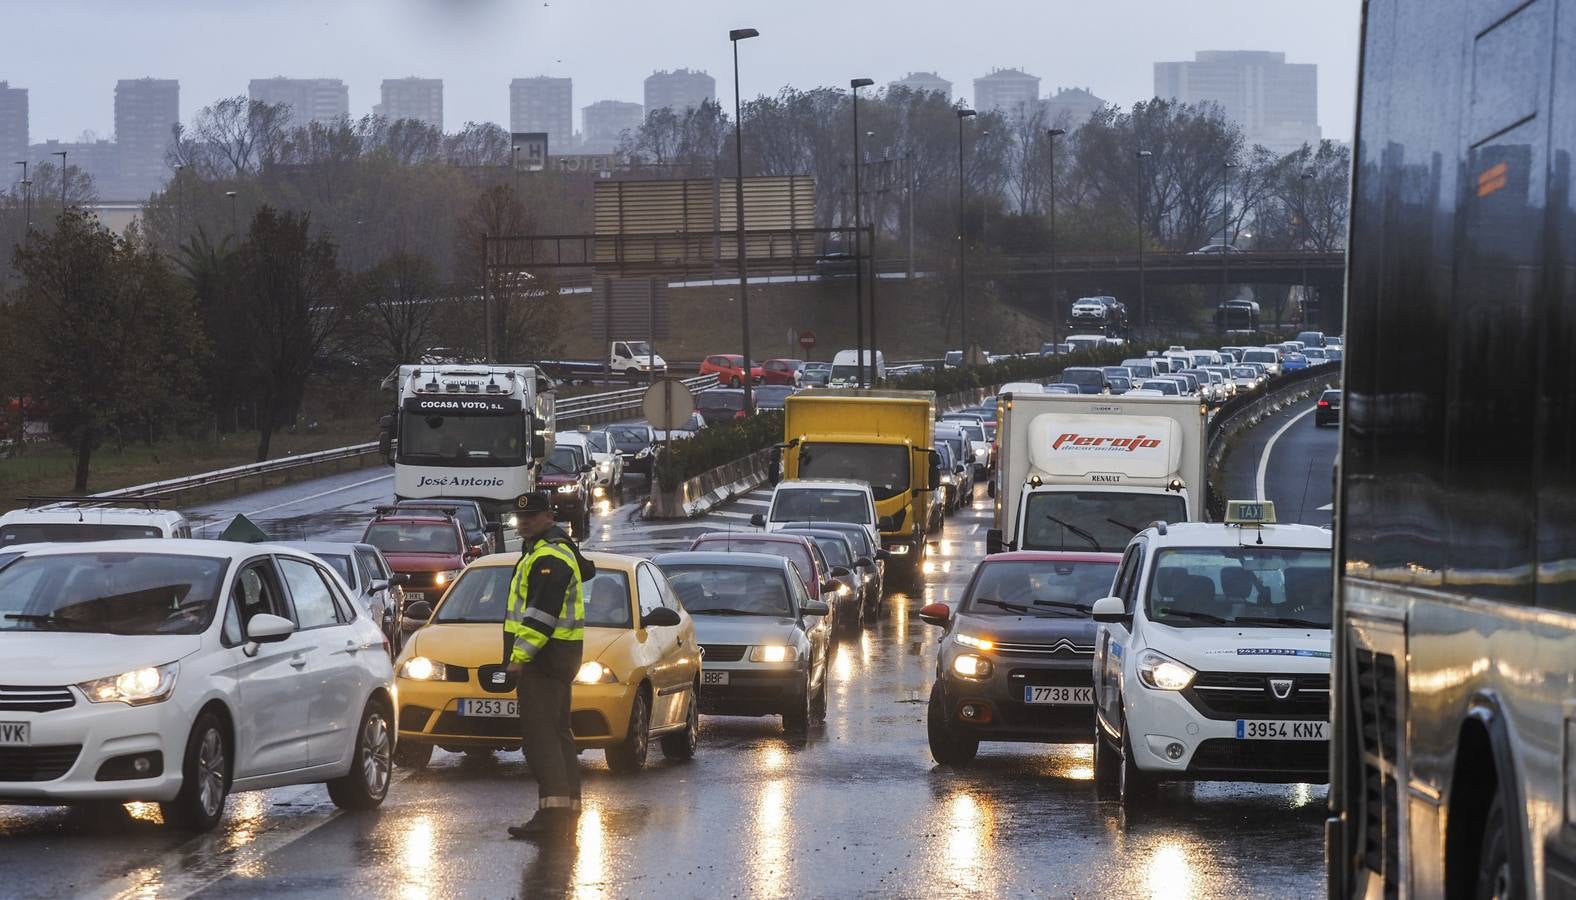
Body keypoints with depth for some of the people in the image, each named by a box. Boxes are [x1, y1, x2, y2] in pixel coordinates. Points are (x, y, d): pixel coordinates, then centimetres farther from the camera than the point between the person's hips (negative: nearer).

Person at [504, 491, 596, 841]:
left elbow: (542, 613, -24)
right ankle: (568, 811, 16)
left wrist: (521, 654, -27)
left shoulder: (549, 557, -15)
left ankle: (552, 813, -22)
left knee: (540, 734, -15)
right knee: (557, 733, 13)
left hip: (545, 656, -12)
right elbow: (586, 571, 38)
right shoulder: (560, 548, 19)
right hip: (557, 657, 12)